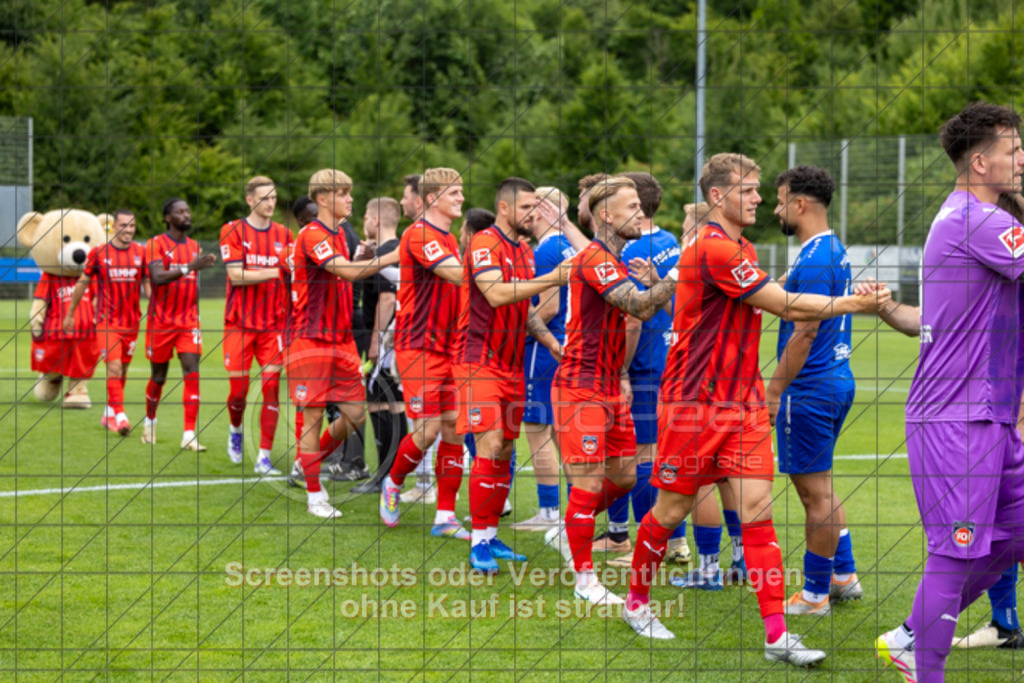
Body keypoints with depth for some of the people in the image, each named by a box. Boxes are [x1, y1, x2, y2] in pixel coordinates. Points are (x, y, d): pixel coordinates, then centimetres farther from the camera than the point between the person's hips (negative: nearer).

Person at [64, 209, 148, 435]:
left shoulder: (141, 252, 2)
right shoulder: (99, 253, -3)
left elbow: (148, 283, 8)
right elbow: (83, 283, 7)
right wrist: (70, 313, 13)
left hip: (132, 321, 3)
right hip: (107, 321, -3)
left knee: (122, 370, 10)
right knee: (114, 368, -15)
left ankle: (108, 414, 25)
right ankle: (119, 416, -17)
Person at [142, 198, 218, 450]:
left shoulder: (194, 246, 10)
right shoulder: (156, 244, -7)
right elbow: (158, 277, -23)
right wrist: (190, 267, -33)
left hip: (188, 321, 4)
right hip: (161, 322, -3)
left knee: (192, 373, -11)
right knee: (158, 376, 8)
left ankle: (189, 435, -13)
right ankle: (150, 422, 34)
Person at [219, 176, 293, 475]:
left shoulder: (283, 234, 9)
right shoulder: (232, 231, -1)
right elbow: (235, 275, -11)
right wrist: (273, 272, -19)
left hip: (273, 325, 2)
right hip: (240, 324, -2)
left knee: (271, 388, -7)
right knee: (238, 388, -2)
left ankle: (264, 458, -3)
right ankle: (235, 430, 32)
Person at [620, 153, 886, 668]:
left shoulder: (742, 250, 15)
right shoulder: (713, 249, -17)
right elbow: (785, 305, -16)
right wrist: (854, 304, -13)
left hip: (742, 402, 8)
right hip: (693, 404, -8)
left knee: (757, 509, -3)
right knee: (671, 511, 5)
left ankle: (777, 635, -6)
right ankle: (636, 602, 28)